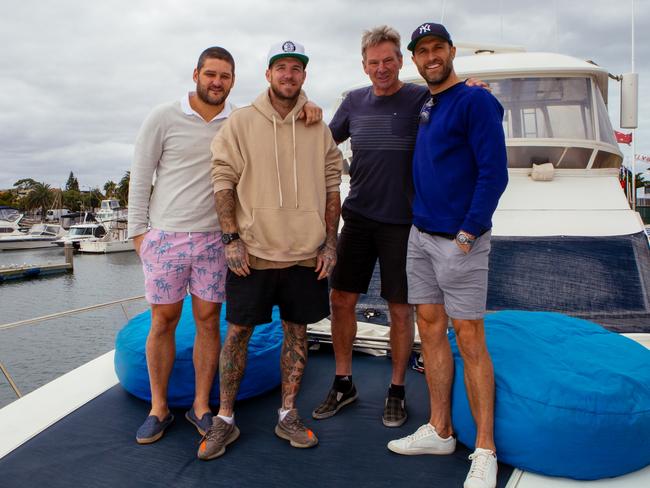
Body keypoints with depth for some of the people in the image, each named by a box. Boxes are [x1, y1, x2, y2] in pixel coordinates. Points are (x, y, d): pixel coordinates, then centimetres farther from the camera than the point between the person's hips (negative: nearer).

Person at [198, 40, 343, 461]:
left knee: (297, 330, 9)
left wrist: (330, 243, 3)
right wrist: (232, 239, -9)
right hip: (252, 251, -2)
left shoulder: (319, 129, 7)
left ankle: (288, 415, 24)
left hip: (306, 253, 3)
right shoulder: (242, 122, 1)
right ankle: (225, 419, 19)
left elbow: (331, 188, 9)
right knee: (239, 331, 4)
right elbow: (223, 181, -1)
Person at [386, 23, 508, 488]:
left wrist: (469, 232, -17)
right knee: (430, 329, 11)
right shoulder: (424, 106, 15)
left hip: (458, 241, -8)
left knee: (469, 339, -3)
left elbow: (494, 171, -15)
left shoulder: (474, 101, -9)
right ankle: (440, 431, 25)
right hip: (420, 236, 8)